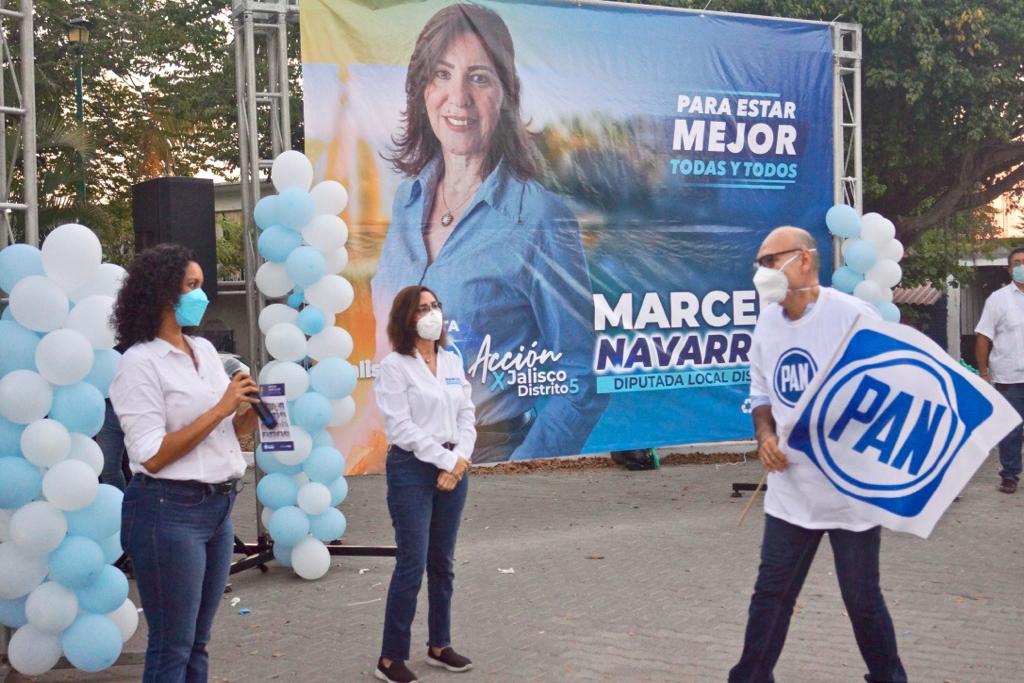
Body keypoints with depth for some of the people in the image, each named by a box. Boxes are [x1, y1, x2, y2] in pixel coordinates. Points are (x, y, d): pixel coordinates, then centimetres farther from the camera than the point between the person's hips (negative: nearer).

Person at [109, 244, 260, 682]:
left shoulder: (205, 350, 11)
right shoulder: (140, 363, -11)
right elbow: (152, 457, -17)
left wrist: (250, 412, -5)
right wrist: (221, 408, -18)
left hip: (217, 507, 7)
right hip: (169, 511, -7)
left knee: (197, 643, 16)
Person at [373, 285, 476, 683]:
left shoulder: (453, 362, 12)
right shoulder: (394, 366, -7)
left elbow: (467, 415, 10)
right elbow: (400, 426, -13)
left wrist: (461, 459, -6)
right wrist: (445, 460, -13)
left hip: (453, 468, 6)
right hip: (412, 469, -6)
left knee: (442, 562, 13)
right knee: (412, 564, -6)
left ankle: (439, 646, 25)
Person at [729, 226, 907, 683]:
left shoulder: (853, 315, -13)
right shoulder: (767, 323, 6)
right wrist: (765, 436, -2)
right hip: (790, 490, 5)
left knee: (862, 597, 10)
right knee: (770, 594, 9)